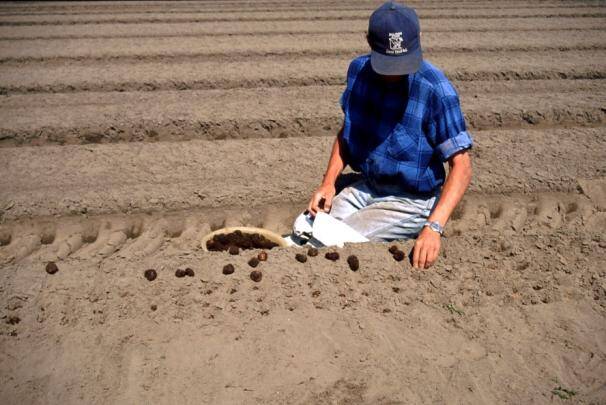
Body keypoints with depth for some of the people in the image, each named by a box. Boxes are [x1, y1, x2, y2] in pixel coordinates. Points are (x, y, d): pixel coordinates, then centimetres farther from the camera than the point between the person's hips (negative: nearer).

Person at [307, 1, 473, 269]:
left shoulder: (436, 90, -22)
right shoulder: (358, 70, -3)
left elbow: (461, 166, -22)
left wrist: (433, 227, -34)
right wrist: (328, 182, -2)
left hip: (410, 201, -5)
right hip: (365, 187, 6)